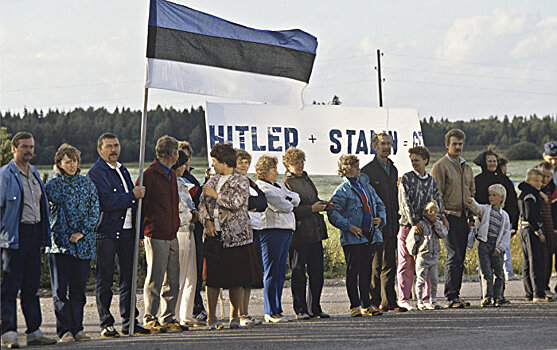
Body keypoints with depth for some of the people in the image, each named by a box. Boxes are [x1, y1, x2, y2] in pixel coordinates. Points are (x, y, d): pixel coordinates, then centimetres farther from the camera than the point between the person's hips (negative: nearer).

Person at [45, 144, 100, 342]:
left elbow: (94, 211, 5)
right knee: (60, 289, -5)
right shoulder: (54, 183, 6)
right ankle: (64, 330, -2)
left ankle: (77, 329, 10)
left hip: (83, 243, 2)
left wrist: (82, 232, -7)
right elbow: (54, 198, -17)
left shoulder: (87, 183, 11)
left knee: (78, 288, 4)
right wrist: (58, 176, -4)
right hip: (59, 242, -2)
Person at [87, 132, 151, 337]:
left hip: (127, 232, 7)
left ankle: (129, 322, 16)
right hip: (106, 233, -7)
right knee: (104, 280, -2)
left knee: (128, 278, 9)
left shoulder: (123, 170, 18)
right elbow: (106, 202, -19)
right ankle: (106, 324, 3)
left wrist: (139, 231, 15)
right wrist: (133, 195, -11)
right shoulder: (95, 173, -7)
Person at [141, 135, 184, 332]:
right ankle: (150, 320, 1)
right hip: (156, 236, -8)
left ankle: (168, 318, 15)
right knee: (155, 279, -5)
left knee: (173, 281, 8)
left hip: (172, 235, 8)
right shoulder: (150, 174, -8)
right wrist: (142, 230, -9)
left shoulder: (172, 175, 18)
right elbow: (141, 204, -8)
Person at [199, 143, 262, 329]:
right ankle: (211, 316, 10)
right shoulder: (212, 181, 15)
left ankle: (235, 316, 9)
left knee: (236, 278, -1)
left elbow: (236, 203, -15)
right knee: (213, 277, 2)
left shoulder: (241, 181, -1)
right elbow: (202, 204, 13)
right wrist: (207, 221, -4)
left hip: (236, 235, -4)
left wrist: (215, 195, -10)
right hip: (214, 236, 4)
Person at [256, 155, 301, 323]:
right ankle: (271, 312, -6)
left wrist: (288, 199, -5)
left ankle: (276, 310, 14)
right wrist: (289, 205, 6)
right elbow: (280, 206, -15)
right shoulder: (261, 187, -8)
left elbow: (295, 197, 16)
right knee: (272, 272, -7)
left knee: (280, 271, 10)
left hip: (286, 230, 9)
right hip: (271, 229, -9)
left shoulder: (277, 186, 23)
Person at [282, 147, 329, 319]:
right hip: (298, 233, -8)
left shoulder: (306, 179, 18)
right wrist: (311, 209, -16)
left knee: (317, 272, 9)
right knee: (298, 273, -1)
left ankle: (315, 308, 18)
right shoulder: (286, 183, -7)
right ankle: (300, 310, 6)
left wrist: (322, 204, 8)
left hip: (315, 233, 8)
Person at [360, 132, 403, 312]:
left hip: (391, 225, 7)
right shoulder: (368, 170, -6)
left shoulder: (393, 169, 17)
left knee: (389, 265, 8)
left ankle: (388, 301, 13)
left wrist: (396, 220, 15)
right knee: (376, 266, -4)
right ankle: (375, 302, -1)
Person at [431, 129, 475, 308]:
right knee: (454, 256, -13)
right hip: (449, 217, -7)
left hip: (464, 218, 7)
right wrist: (441, 216, -15)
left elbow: (472, 193, 24)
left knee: (460, 257, 7)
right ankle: (451, 297, -12)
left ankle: (455, 294, 12)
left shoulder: (466, 167, 18)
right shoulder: (440, 166, -4)